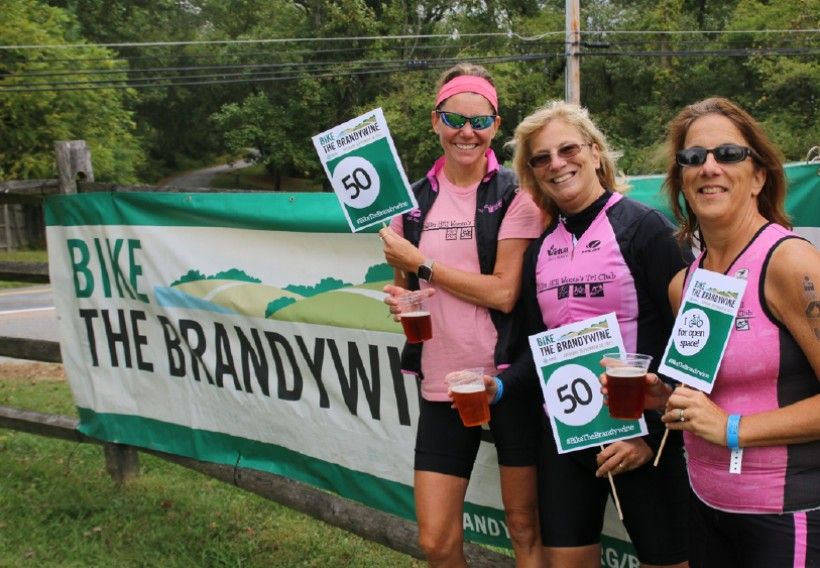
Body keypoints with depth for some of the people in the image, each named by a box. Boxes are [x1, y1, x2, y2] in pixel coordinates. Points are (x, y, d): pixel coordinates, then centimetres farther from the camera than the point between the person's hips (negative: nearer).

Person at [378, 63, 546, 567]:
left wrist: (422, 264, -12)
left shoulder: (515, 195, -5)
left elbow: (504, 292, -15)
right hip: (442, 382, 4)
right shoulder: (414, 200, 7)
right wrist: (401, 295, -2)